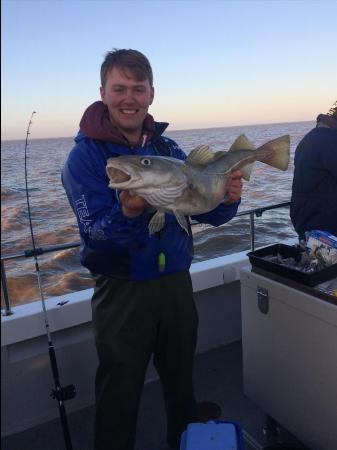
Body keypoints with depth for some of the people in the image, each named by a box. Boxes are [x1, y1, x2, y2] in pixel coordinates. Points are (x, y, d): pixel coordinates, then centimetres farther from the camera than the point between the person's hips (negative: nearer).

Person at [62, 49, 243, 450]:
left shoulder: (169, 148, 3)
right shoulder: (84, 156, -11)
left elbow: (203, 210, 4)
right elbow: (95, 232, -19)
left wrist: (227, 200, -17)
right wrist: (127, 213, -39)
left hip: (176, 281, 5)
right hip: (122, 291, -4)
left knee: (181, 375, 23)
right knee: (120, 391, 9)